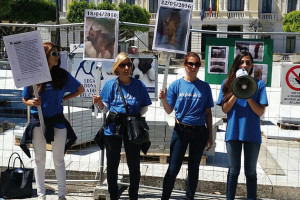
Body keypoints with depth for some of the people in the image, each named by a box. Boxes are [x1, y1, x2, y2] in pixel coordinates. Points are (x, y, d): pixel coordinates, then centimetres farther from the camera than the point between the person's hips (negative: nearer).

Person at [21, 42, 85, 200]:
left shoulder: (63, 75, -2)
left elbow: (80, 89, 9)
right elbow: (24, 100, 4)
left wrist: (64, 98, -2)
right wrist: (31, 102, -18)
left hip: (57, 121, 0)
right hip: (38, 122, 0)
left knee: (59, 160, 8)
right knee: (40, 160, 10)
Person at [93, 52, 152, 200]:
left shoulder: (139, 85, 3)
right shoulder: (110, 84, 3)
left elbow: (145, 107, 8)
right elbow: (105, 109, 5)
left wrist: (136, 115, -9)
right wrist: (99, 103, -15)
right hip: (113, 127, 0)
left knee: (134, 165, 6)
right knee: (112, 164, 8)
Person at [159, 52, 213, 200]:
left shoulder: (204, 87, 4)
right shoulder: (176, 85, 0)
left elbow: (208, 113, 7)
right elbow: (169, 110, 2)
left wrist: (210, 136, 6)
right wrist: (164, 100, -19)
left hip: (199, 132, 2)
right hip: (180, 131, -2)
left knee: (194, 168, 11)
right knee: (173, 169, -3)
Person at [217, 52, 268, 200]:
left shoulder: (258, 84, 2)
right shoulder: (228, 83, 5)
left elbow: (260, 112, -4)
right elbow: (225, 109, -1)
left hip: (252, 133, 0)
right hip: (233, 132, 0)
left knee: (250, 171, 8)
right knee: (233, 170, 9)